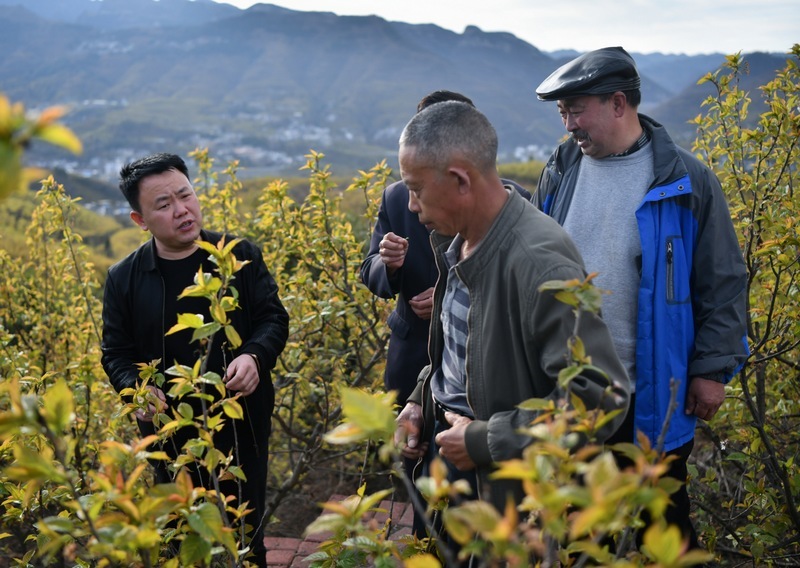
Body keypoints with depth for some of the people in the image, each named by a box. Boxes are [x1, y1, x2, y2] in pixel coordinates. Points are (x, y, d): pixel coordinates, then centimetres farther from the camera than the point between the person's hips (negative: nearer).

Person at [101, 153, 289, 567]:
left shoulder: (241, 256, -5)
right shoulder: (123, 279, -4)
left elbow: (273, 319, -2)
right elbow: (116, 354, 3)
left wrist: (255, 357, -23)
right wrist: (136, 389, -18)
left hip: (243, 423, 0)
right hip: (171, 432, 0)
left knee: (247, 527, 16)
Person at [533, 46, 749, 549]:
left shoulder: (685, 181, -9)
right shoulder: (560, 172, 1)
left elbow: (723, 283, -5)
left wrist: (714, 369, -7)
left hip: (652, 389, -3)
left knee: (663, 510, 16)